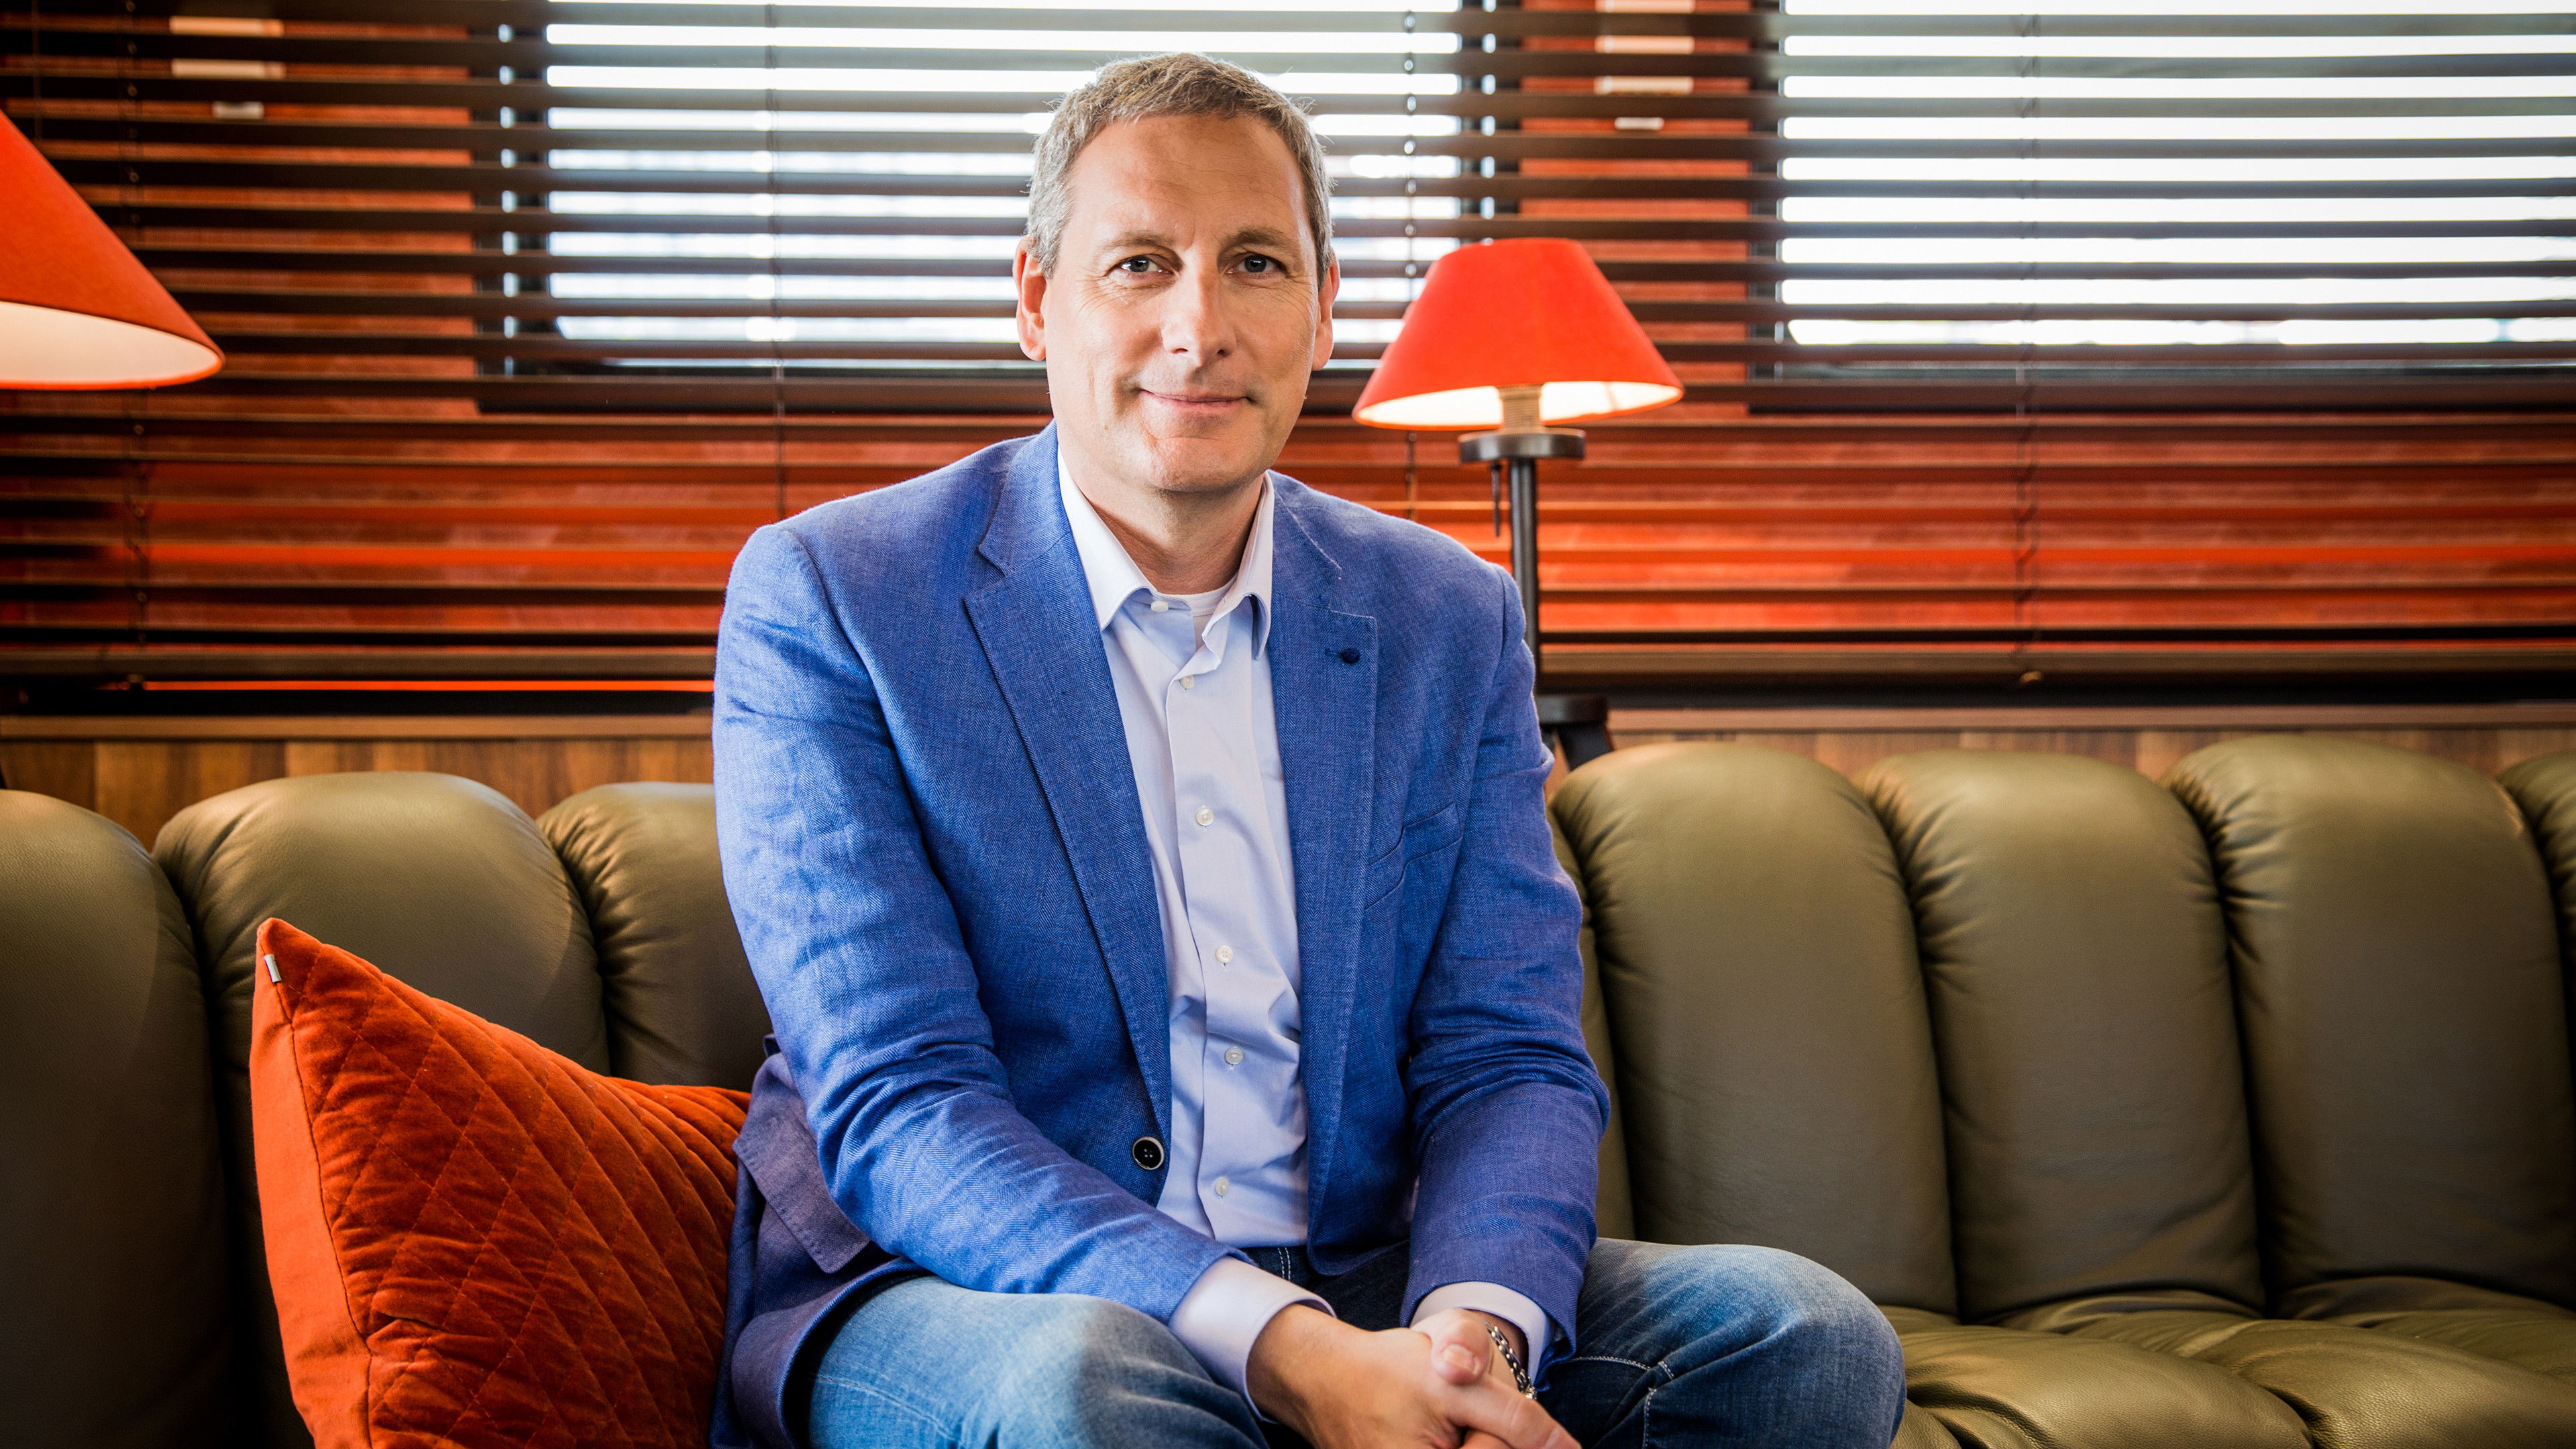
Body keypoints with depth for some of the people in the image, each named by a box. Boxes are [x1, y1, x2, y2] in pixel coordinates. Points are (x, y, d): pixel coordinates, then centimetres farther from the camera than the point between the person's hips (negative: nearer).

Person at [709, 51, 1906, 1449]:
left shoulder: (1450, 624, 6)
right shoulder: (822, 600, -7)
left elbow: (1511, 1062, 2)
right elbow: (895, 1115, -15)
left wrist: (1473, 1329, -21)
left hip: (1361, 1289, 4)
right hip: (963, 1299, -4)